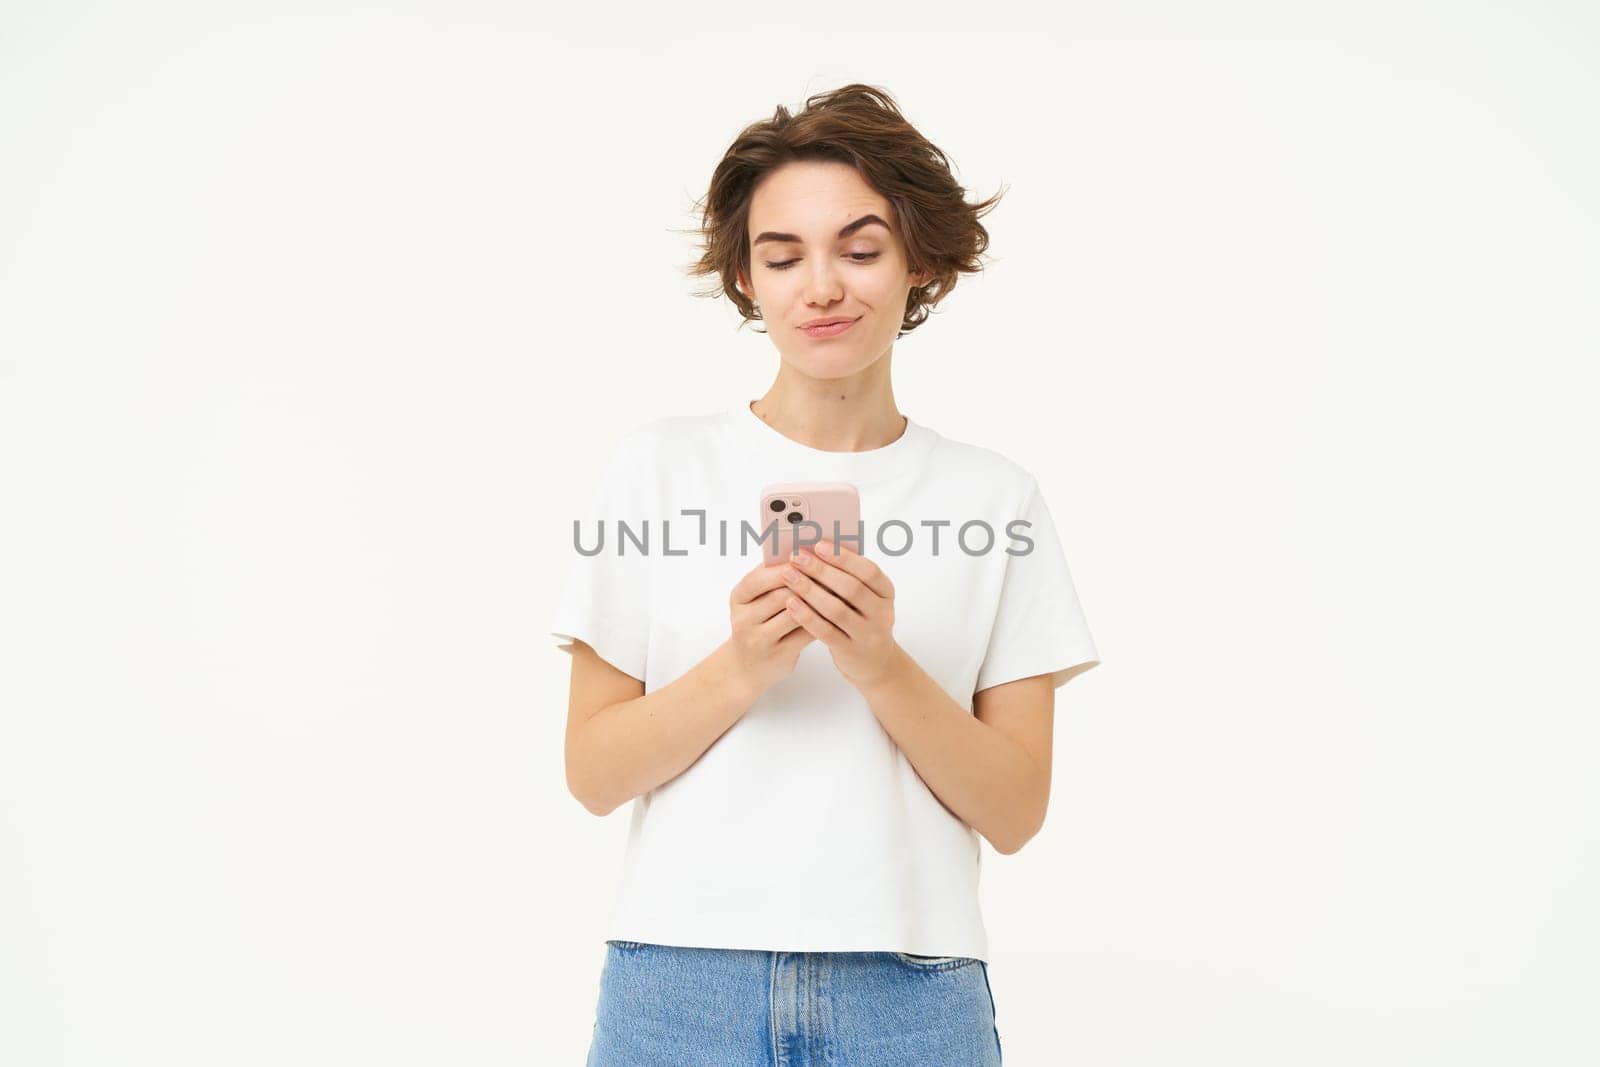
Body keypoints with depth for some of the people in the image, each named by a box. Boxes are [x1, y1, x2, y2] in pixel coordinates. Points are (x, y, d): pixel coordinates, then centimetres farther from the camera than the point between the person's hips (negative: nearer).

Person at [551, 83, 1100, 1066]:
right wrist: (739, 668, -17)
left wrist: (882, 665, -15)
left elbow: (1015, 811, -1)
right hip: (679, 986, 0)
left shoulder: (997, 498, 2)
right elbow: (591, 773, -1)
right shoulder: (663, 464, 0)